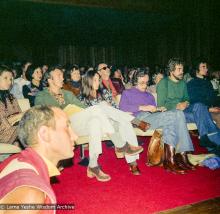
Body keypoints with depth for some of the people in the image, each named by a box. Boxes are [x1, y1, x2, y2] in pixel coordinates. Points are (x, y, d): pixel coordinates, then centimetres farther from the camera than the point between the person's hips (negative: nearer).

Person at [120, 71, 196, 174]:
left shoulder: (149, 95, 39)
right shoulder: (127, 93, 22)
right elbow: (122, 107, 0)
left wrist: (158, 109, 2)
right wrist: (142, 107, -9)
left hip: (152, 117, 5)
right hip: (139, 117, -5)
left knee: (178, 113, -26)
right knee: (172, 116, -29)